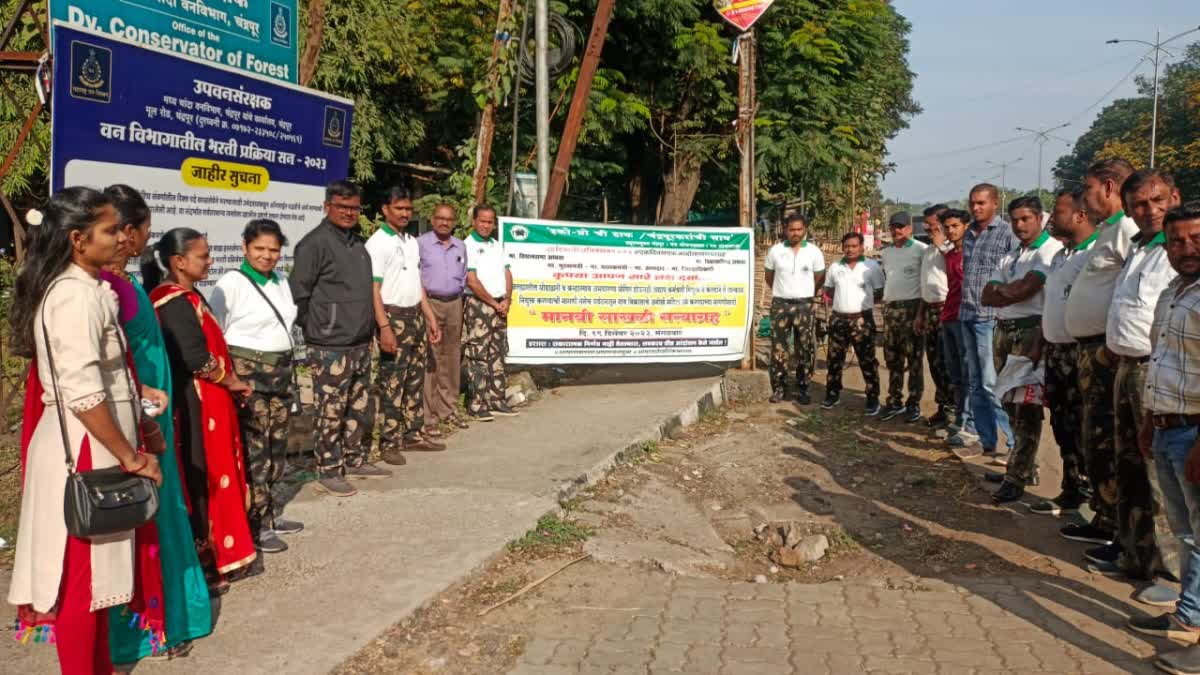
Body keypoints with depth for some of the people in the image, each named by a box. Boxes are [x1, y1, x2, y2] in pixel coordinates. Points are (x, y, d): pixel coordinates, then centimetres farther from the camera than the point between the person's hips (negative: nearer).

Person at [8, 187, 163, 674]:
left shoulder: (77, 287, 12)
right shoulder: (78, 295, -19)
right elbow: (83, 392, -26)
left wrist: (128, 447, 22)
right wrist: (128, 456, -18)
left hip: (84, 443, 9)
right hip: (85, 449, -9)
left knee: (93, 570, 17)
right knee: (84, 575, 2)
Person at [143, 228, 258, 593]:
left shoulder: (187, 296, 12)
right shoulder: (175, 302, -19)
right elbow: (197, 358, -24)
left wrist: (229, 380, 5)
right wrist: (232, 382, -9)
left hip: (205, 401, 10)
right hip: (193, 404, -10)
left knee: (205, 479, 16)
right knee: (199, 481, -1)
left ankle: (209, 552, 26)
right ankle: (201, 562, 9)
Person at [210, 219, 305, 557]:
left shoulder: (281, 281, 11)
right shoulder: (230, 283, -12)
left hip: (280, 371, 7)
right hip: (246, 372, -7)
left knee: (276, 446, 13)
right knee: (253, 450, -4)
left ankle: (270, 513, 26)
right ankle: (256, 526, 3)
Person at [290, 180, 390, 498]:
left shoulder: (358, 241, 14)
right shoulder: (315, 243, -11)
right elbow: (298, 294, -12)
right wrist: (315, 328, -7)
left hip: (360, 343, 8)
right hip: (330, 346, -8)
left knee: (361, 408, 16)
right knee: (331, 412, -1)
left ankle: (355, 461, 30)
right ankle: (328, 472, 9)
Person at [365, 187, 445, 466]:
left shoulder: (412, 241, 15)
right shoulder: (377, 243, -10)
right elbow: (374, 289, -15)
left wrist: (430, 318, 16)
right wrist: (384, 327, -23)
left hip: (416, 316, 8)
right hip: (394, 317, -8)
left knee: (415, 380, 12)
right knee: (392, 383, -5)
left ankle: (414, 434, 20)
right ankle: (389, 442, 1)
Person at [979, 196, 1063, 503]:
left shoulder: (1051, 250, -8)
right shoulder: (1010, 257, 19)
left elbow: (1024, 289, -18)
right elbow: (987, 298, 10)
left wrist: (1000, 289, 0)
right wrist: (1013, 290, -7)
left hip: (1032, 334, -9)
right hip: (1005, 333, 9)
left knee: (1026, 408, -9)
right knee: (1011, 405, 14)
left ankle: (1016, 478, -6)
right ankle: (1023, 468, 24)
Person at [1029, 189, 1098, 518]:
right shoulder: (1060, 256, 15)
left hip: (1081, 354, -9)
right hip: (1054, 351, 9)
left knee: (1083, 429, -2)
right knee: (1062, 426, 14)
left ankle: (1089, 491, 8)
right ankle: (1072, 490, 25)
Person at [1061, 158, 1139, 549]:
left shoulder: (1127, 229, -14)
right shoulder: (1107, 231, 19)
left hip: (1108, 350, -11)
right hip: (1091, 347, 11)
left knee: (1105, 441, -4)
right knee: (1096, 436, 16)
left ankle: (1111, 526, 4)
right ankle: (1104, 517, 25)